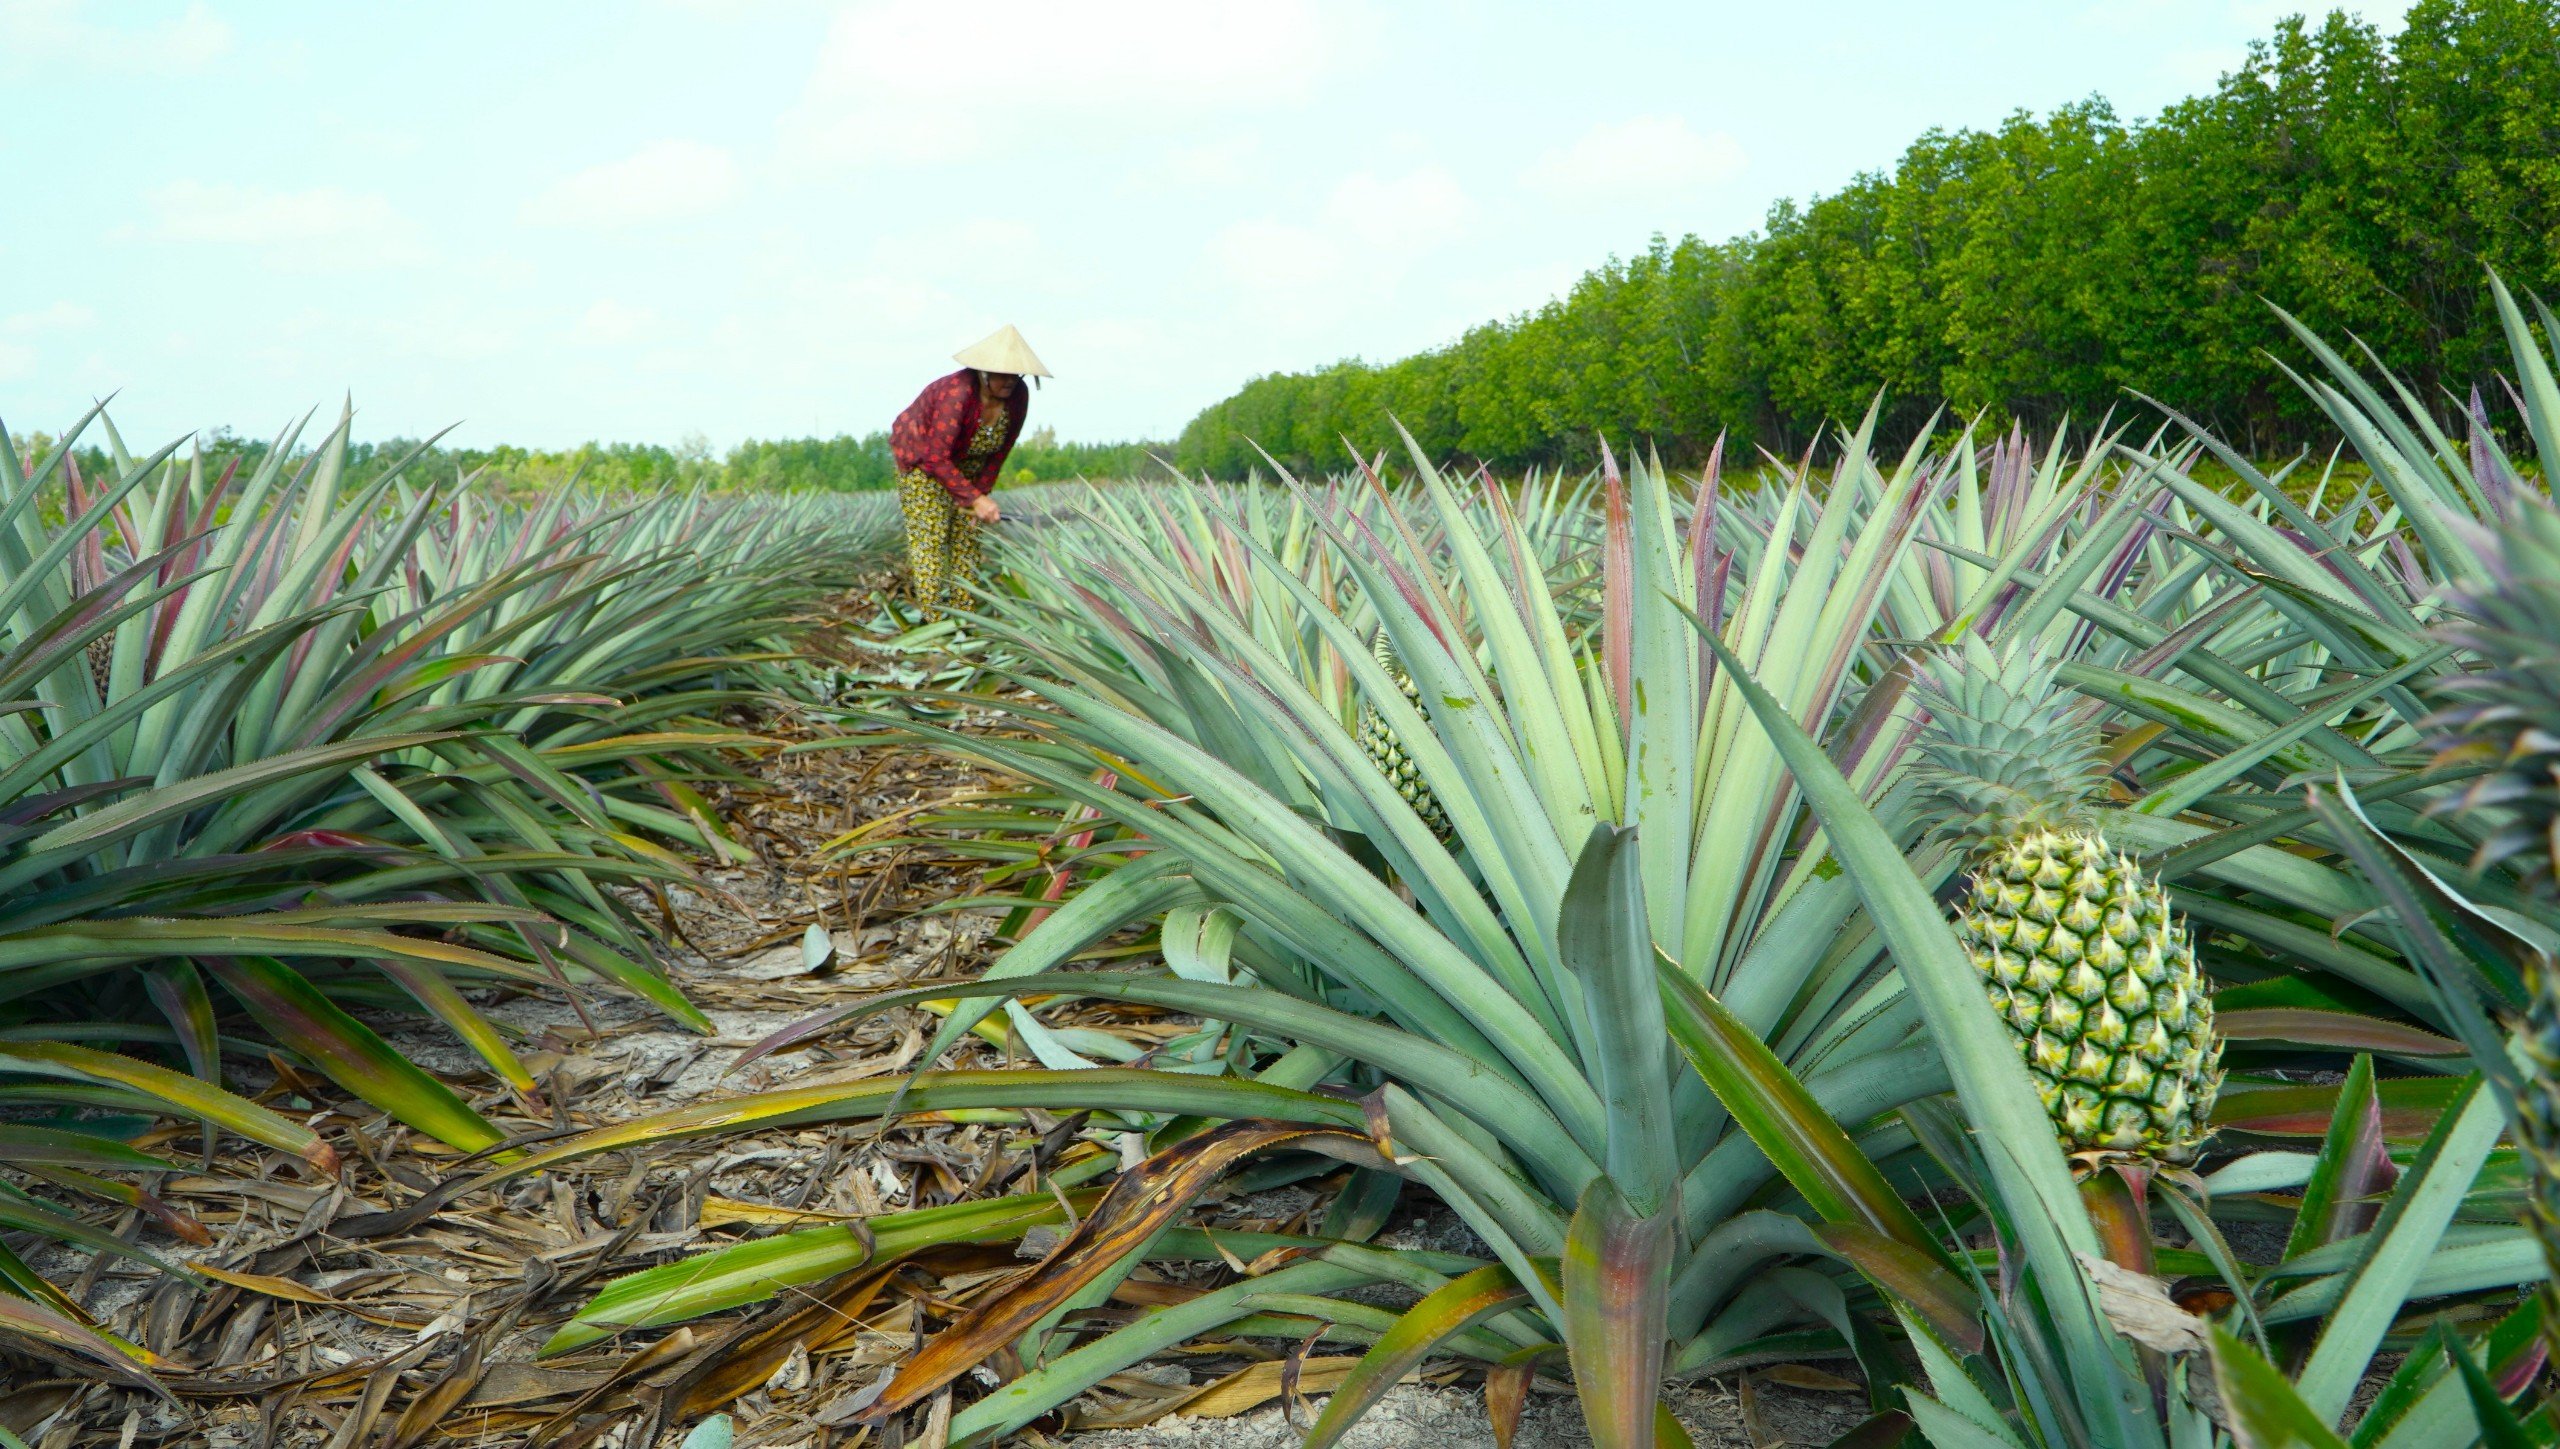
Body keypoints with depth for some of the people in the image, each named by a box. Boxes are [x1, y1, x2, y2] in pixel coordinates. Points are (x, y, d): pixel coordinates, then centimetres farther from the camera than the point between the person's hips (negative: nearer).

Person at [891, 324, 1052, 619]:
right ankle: (930, 620, -12)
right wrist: (975, 498, -35)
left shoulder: (1018, 397, -19)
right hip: (920, 456, -6)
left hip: (964, 464, 6)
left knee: (967, 534, 1)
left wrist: (982, 492, -5)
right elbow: (936, 457, -34)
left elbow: (1000, 451, -5)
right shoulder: (957, 393, -37)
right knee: (929, 535, -12)